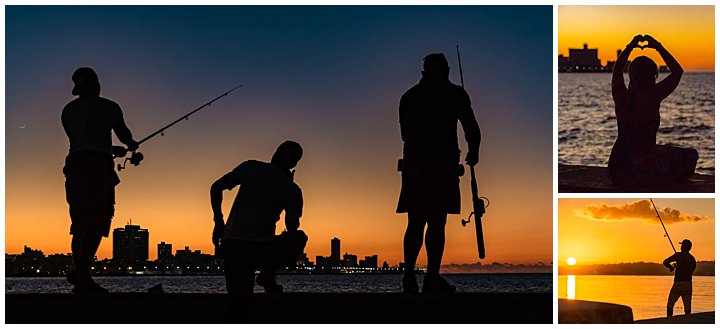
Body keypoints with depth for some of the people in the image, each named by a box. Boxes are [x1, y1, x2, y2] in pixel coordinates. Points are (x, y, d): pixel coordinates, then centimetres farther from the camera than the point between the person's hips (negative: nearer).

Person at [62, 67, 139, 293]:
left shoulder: (68, 110, 17)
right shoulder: (109, 107, 6)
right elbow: (124, 134, 21)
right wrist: (132, 145, 45)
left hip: (74, 165, 6)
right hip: (99, 167, -5)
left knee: (80, 225, 11)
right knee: (96, 224, -11)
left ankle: (80, 275, 8)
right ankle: (81, 275, -21)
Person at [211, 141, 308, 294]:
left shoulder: (250, 167, 5)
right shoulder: (293, 190, 1)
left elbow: (216, 188, 0)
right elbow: (292, 226, 8)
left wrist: (218, 221, 10)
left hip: (231, 246, 2)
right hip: (263, 249, -2)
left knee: (239, 291, 15)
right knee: (299, 237, 24)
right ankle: (267, 274, 9)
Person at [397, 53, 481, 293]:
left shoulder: (409, 96, 15)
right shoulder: (454, 94, 3)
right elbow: (471, 129, 1)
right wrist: (473, 152, 17)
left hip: (413, 165, 4)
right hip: (443, 165, -4)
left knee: (415, 224, 9)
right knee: (437, 224, -2)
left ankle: (409, 276, 3)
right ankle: (432, 279, -4)